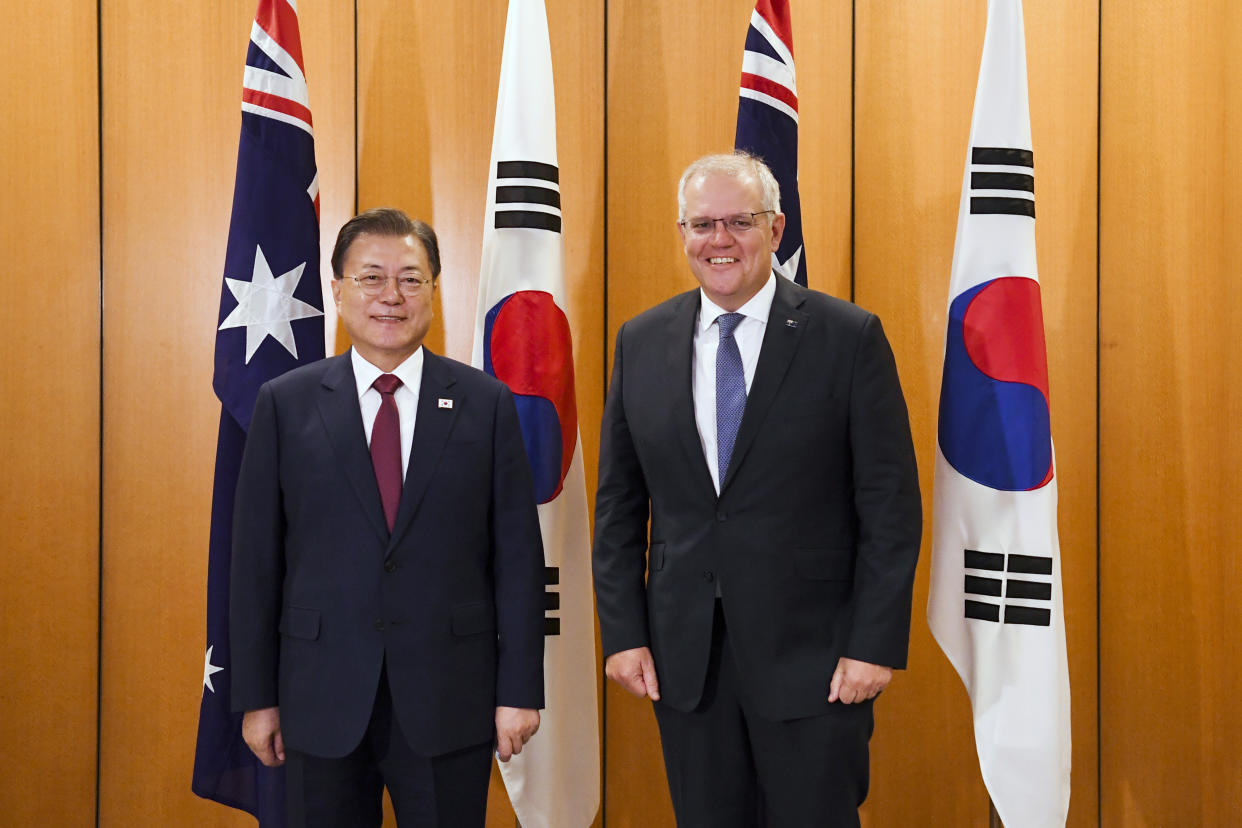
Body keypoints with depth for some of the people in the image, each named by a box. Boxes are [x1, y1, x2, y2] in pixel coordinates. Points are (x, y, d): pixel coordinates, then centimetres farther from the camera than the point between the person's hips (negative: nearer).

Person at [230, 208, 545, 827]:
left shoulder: (487, 404, 0)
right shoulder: (286, 404, 1)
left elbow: (517, 556, 0)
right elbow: (256, 558, 1)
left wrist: (519, 690, -4)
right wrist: (257, 696, -1)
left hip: (450, 704, 0)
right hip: (322, 703, 1)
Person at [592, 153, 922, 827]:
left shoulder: (848, 337, -5)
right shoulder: (641, 342, 5)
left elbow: (891, 507, -6)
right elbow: (619, 505, 8)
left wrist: (875, 644, -10)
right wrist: (622, 632, 2)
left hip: (812, 656, -3)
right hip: (683, 658, 3)